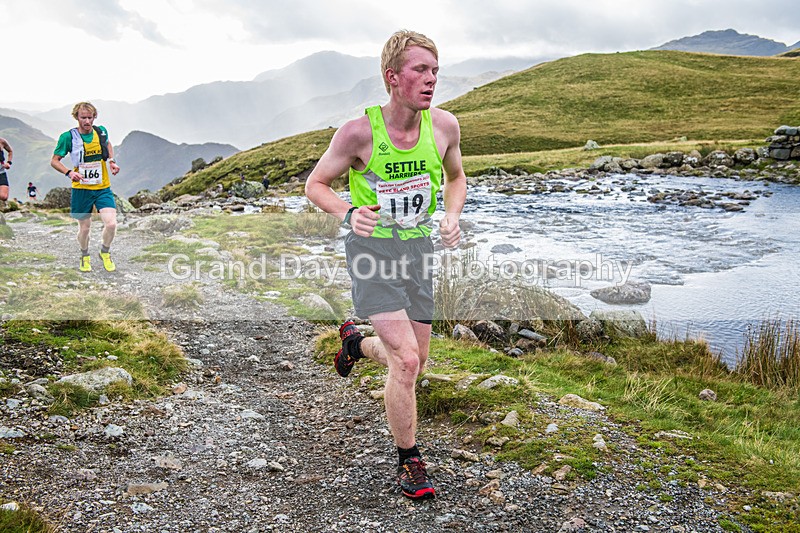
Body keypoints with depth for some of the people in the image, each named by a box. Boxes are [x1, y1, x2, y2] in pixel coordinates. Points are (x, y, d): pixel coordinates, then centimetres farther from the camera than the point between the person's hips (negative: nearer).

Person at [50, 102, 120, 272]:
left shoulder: (101, 131, 1)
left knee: (111, 223, -13)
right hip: (81, 189, -2)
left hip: (103, 188, 2)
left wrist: (111, 161, 9)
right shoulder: (68, 137, -8)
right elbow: (54, 161, -1)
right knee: (84, 227, 7)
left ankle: (105, 252, 15)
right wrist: (69, 172, -19)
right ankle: (85, 257, 36)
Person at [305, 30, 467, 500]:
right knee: (406, 360, -16)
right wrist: (348, 213, -24)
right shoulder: (359, 132, -17)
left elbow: (456, 176, 14)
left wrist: (453, 217, -5)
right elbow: (316, 184, -4)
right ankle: (410, 462, 5)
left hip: (419, 247, 5)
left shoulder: (444, 125, -6)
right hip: (372, 247, -5)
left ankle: (356, 341, 46)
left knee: (416, 360, 13)